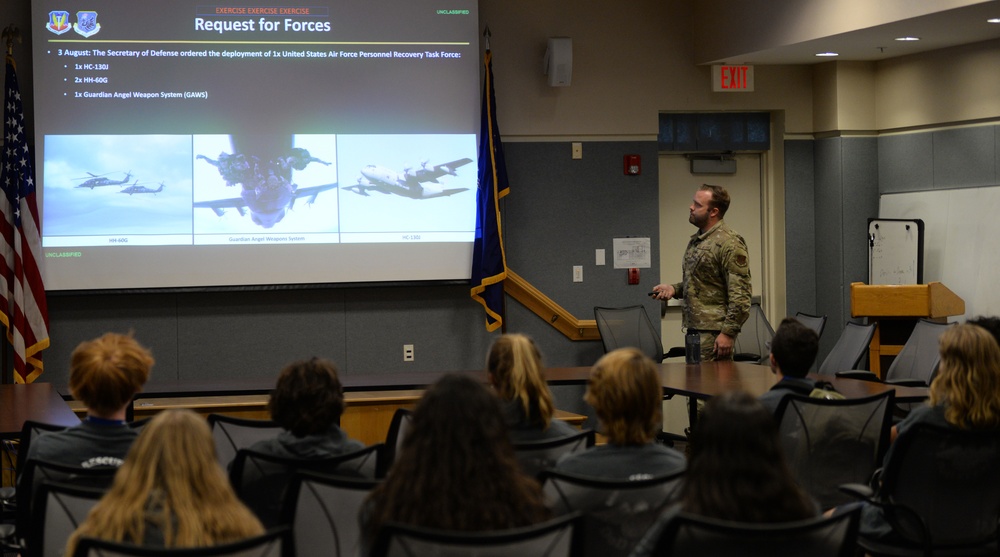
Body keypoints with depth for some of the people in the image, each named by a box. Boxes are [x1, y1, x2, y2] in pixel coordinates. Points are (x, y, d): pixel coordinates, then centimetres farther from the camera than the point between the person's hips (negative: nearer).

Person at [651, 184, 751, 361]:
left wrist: (728, 333, -21)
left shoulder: (729, 243, -13)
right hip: (695, 327, 9)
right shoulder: (696, 240, 16)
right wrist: (674, 289, 10)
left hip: (714, 332, -9)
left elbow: (740, 295, -17)